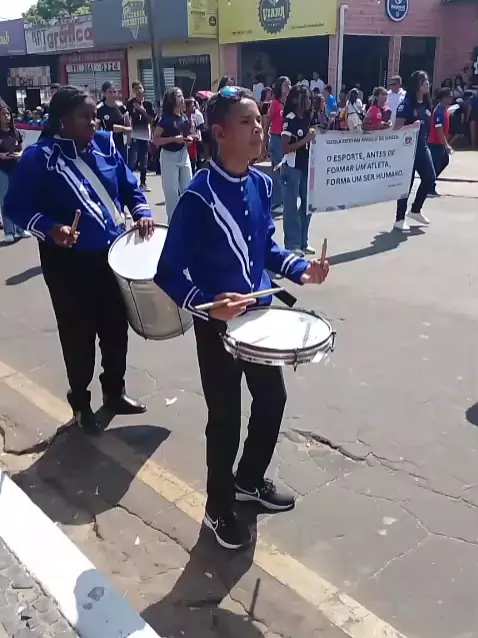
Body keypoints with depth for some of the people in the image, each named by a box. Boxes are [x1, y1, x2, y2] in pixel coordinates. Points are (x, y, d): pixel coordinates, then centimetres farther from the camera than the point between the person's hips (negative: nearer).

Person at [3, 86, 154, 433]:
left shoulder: (105, 143, 3)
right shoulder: (39, 157, -12)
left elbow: (129, 185, 12)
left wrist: (142, 212, -7)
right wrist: (50, 228, -27)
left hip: (113, 253, 5)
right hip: (69, 262, -5)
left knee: (116, 329, 15)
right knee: (79, 335, 8)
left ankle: (114, 392, 36)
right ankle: (81, 403, 29)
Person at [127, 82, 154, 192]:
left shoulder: (148, 104, 7)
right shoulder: (130, 103, -2)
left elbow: (151, 120, 4)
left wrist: (143, 111, -10)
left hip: (145, 136, 4)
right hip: (133, 136, -4)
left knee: (144, 162, 9)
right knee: (133, 161, -11)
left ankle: (143, 183, 19)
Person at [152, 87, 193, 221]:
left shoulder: (185, 118, 7)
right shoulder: (166, 119, -11)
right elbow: (155, 140, -13)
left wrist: (189, 139, 1)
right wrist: (174, 139, -21)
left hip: (184, 155, 6)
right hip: (169, 157, -6)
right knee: (172, 192, -1)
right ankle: (173, 220, 9)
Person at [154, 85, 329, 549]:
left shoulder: (261, 185, 0)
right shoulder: (199, 196, -21)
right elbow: (168, 272, -19)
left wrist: (299, 269, -2)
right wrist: (206, 304, -33)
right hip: (217, 324, -7)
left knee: (272, 400, 18)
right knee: (225, 419, 6)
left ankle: (249, 480, 44)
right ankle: (219, 508, 31)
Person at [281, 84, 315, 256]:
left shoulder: (308, 118, 10)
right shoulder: (290, 119, -11)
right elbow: (285, 148, -17)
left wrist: (315, 138, 4)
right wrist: (305, 140, -23)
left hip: (306, 167, 8)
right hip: (292, 168, -7)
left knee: (307, 204, 11)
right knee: (291, 206, -1)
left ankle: (303, 242, 22)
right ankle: (292, 244, 6)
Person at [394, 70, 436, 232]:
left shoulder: (425, 103, 10)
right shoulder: (406, 104, -12)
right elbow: (397, 128, -16)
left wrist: (425, 142, 19)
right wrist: (412, 126, -30)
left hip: (422, 147, 8)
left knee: (430, 179, 6)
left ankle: (415, 210, 26)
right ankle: (400, 219, 9)